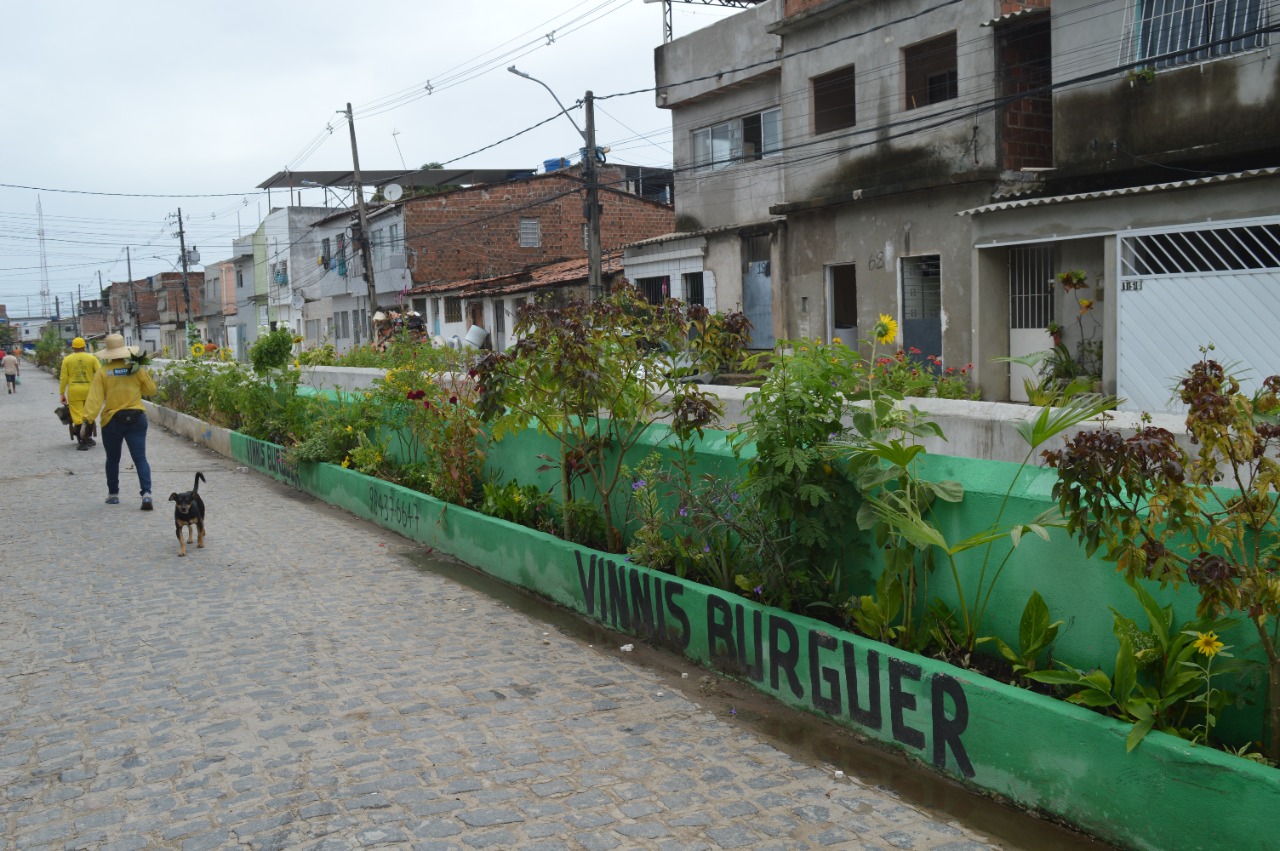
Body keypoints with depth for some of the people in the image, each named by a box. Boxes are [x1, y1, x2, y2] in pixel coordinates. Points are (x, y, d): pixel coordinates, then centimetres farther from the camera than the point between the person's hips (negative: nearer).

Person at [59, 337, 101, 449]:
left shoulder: (67, 359, 1)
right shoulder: (92, 358, 0)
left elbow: (63, 378, 0)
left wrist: (62, 393, 7)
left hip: (74, 391, -1)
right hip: (89, 390, 1)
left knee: (77, 416, 2)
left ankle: (81, 441, -3)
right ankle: (88, 438, 25)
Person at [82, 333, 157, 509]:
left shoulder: (102, 372, -6)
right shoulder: (136, 369, -3)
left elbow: (95, 398, -11)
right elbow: (151, 390, 8)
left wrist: (88, 418, -12)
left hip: (112, 421, 0)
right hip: (136, 418, 0)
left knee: (112, 459, 18)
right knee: (140, 458, -3)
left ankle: (113, 494, 29)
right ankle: (146, 493, -19)